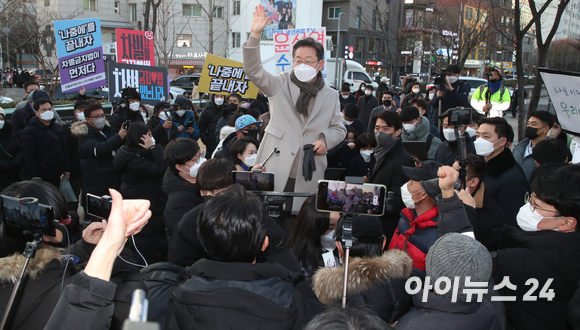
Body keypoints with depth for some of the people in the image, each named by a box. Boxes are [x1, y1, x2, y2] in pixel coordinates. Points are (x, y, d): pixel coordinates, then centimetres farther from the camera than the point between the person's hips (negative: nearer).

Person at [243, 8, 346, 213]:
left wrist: (326, 140, -5)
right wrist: (255, 35, -17)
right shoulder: (280, 85, 7)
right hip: (274, 173, -1)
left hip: (308, 177, 2)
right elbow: (253, 71, -6)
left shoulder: (331, 96, 12)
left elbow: (339, 129, 18)